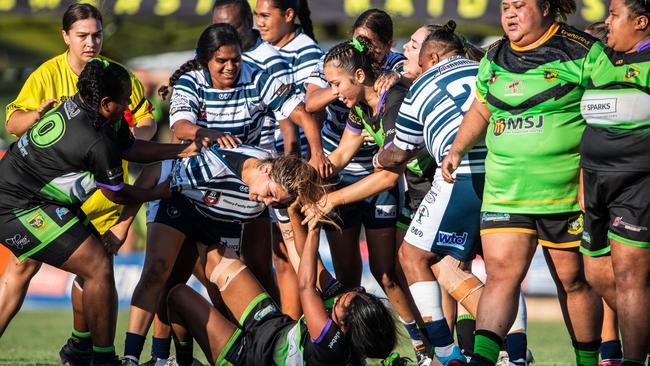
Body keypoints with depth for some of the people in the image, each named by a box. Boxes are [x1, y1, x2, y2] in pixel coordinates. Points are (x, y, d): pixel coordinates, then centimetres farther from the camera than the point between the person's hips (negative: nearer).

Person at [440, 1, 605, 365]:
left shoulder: (582, 51, -5)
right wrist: (457, 150, 11)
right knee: (501, 273, -8)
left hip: (567, 194, -4)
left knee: (572, 280, 5)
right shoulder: (494, 59, 12)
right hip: (504, 193, 4)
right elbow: (480, 111, 26)